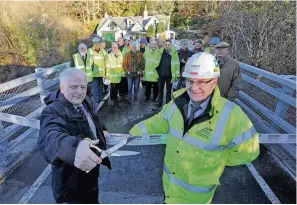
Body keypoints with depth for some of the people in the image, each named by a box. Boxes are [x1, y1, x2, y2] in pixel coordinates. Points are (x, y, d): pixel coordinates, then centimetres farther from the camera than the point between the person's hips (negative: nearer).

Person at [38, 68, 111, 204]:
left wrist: (102, 129, 2)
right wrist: (74, 147, -72)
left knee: (92, 200, 33)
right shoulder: (53, 111, -30)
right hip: (71, 182, -7)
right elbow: (50, 137, -52)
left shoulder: (84, 102, -4)